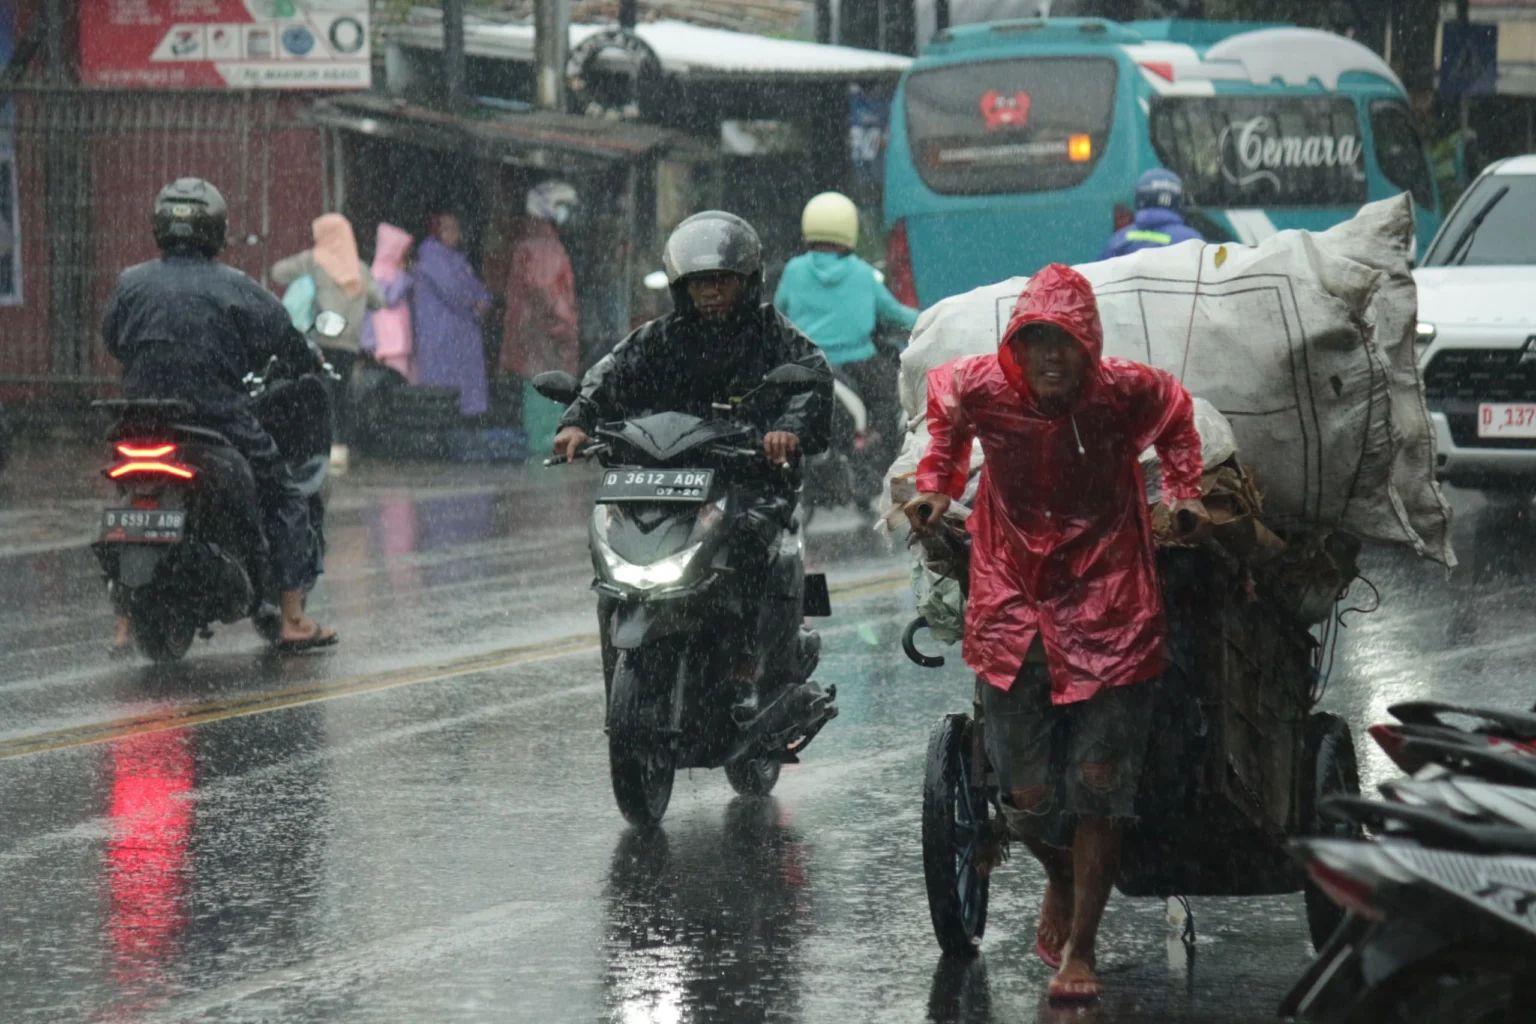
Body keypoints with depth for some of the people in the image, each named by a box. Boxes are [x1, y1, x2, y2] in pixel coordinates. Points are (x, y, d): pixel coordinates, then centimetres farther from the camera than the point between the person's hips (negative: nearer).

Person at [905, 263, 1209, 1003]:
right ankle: (1061, 882, 38)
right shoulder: (982, 388, -9)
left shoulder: (1125, 391, -11)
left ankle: (1079, 951, 6)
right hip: (1011, 606, 1)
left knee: (1098, 786, -4)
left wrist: (1182, 492, 8)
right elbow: (942, 405, 16)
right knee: (1027, 792, 3)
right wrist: (936, 486, 13)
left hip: (1107, 610, -1)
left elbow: (1175, 414, 13)